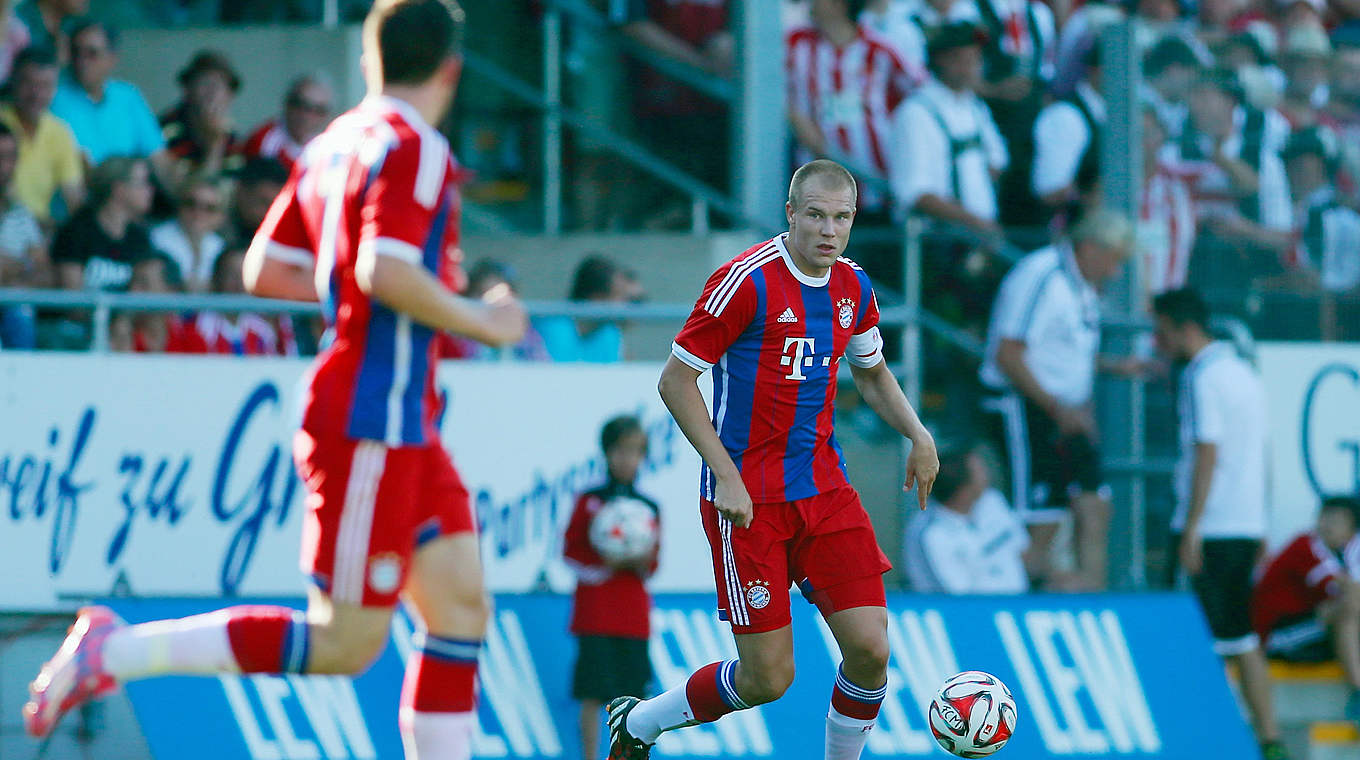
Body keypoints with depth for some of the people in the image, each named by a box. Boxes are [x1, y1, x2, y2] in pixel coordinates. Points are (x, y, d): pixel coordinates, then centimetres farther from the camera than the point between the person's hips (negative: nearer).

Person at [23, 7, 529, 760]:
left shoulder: (334, 144, 11)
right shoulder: (414, 148, -14)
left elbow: (265, 269, 15)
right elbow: (386, 272, -26)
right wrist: (483, 323, -14)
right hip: (370, 424, -10)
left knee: (461, 608, 7)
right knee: (343, 644, -7)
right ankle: (114, 650, -4)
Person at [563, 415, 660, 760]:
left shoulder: (649, 508, 9)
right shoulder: (589, 501, 2)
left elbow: (652, 566, 10)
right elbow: (570, 550, -1)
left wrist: (642, 562, -13)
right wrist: (605, 562, -15)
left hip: (634, 616, 3)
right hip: (594, 612, -3)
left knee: (632, 692, 0)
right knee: (593, 694, -6)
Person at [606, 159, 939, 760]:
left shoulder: (854, 289, 6)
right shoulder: (748, 281, -15)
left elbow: (871, 372, 25)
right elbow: (675, 380, -11)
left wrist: (917, 434, 7)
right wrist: (726, 476, -17)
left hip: (824, 486, 6)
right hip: (748, 499, -6)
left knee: (869, 648, -8)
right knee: (768, 678, -4)